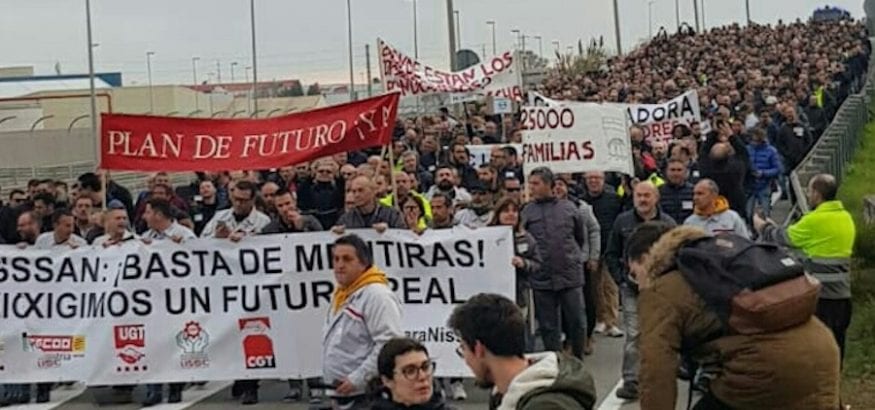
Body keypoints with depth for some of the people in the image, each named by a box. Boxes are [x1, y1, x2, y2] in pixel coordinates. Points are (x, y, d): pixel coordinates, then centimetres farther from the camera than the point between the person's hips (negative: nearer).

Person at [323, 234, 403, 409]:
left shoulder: (376, 294, -17)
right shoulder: (341, 295, 14)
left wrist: (357, 379, -21)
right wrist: (336, 389, 17)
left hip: (367, 396, -10)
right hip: (342, 394, 10)